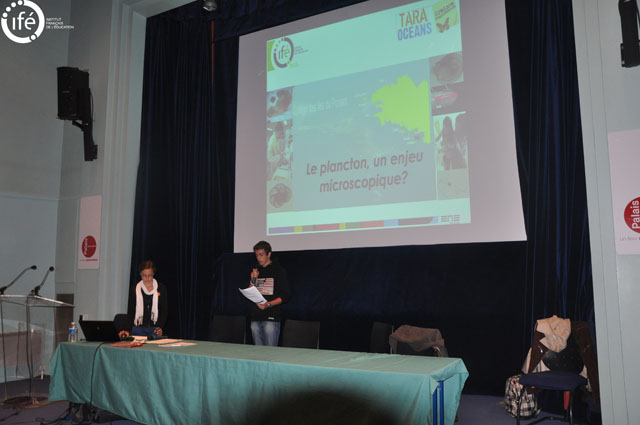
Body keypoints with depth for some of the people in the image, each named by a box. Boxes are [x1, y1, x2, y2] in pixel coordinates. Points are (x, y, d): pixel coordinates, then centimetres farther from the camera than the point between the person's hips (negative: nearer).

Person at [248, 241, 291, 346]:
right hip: (255, 318, 5)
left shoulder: (278, 270, 0)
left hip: (271, 318, -5)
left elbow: (285, 296, -5)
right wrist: (253, 280, -1)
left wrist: (268, 304, -18)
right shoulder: (255, 270, 16)